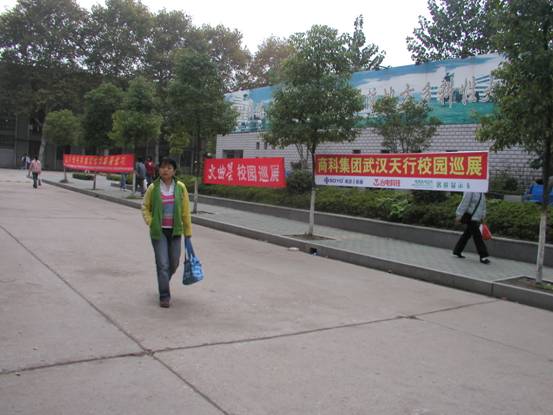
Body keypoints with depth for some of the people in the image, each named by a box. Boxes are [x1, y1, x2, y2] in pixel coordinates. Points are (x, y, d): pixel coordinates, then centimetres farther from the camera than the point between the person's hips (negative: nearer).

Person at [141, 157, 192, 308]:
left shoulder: (180, 187, -3)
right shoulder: (153, 188, -4)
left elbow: (185, 210, 2)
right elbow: (145, 207, 8)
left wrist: (188, 231, 3)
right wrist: (150, 222, -6)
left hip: (175, 231, 2)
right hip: (159, 231, -2)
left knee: (174, 264, 12)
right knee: (163, 264, -5)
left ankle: (163, 283, 41)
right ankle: (164, 296, 6)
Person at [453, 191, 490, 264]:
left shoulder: (481, 193, 10)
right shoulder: (470, 191, -16)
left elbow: (483, 205, 16)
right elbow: (464, 203, -18)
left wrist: (482, 217, 15)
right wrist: (459, 215, -19)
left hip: (476, 218, 9)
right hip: (469, 217, -9)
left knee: (467, 234, 14)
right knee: (477, 236, -8)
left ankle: (457, 251, 24)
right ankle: (483, 256, -5)